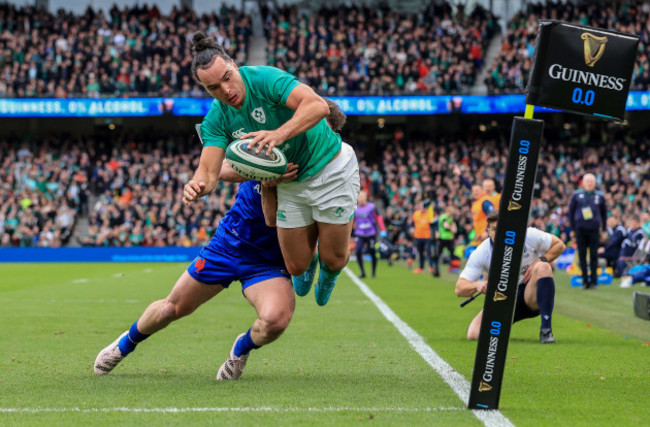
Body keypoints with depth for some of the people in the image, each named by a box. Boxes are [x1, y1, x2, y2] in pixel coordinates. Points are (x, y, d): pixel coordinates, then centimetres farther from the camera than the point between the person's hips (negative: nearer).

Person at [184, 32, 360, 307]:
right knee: (297, 266, 8)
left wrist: (279, 134, -53)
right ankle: (311, 262, 47)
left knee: (334, 260, 0)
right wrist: (198, 185, -43)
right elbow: (209, 170, -18)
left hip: (331, 168, -5)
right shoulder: (216, 119, -10)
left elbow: (318, 106, -39)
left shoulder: (265, 78, -26)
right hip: (290, 185, 5)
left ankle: (328, 274, 39)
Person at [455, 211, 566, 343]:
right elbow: (459, 289, -15)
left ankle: (546, 330, -29)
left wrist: (540, 261, -18)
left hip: (532, 298, -1)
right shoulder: (481, 253, -13)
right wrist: (477, 285, -38)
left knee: (543, 267, -31)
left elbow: (559, 245, 0)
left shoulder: (529, 235, -14)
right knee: (474, 334, -19)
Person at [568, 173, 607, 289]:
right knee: (582, 256, 1)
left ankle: (593, 281, 5)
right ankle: (585, 281, 7)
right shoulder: (577, 195, 7)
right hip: (580, 229, 0)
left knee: (593, 256, 0)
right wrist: (572, 229, 6)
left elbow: (604, 213, 17)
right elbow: (571, 211, 9)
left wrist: (603, 229, 13)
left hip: (594, 229, 0)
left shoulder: (600, 196, 10)